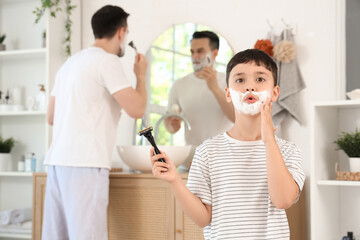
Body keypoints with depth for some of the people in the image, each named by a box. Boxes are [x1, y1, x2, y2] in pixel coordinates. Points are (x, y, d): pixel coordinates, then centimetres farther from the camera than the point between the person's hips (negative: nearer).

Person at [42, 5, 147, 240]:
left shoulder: (71, 62, 20)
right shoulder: (108, 61, -5)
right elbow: (137, 109, -10)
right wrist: (141, 74, 7)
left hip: (57, 161, 8)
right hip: (85, 164, -8)